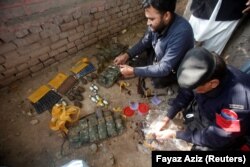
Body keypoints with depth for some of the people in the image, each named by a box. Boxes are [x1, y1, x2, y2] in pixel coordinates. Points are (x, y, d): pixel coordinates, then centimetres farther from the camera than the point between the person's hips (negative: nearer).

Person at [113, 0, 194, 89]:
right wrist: (127, 55, -15)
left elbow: (164, 68, -36)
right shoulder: (158, 22, -18)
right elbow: (145, 41, -2)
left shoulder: (181, 33, -38)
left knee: (158, 81, -26)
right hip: (158, 56, 5)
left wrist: (134, 71, -35)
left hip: (173, 68, -5)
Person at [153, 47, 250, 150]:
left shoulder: (237, 103, -41)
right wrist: (166, 119, -13)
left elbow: (214, 138, -27)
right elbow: (185, 93, -9)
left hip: (228, 133, -5)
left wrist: (174, 134, -23)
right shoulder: (205, 75, -27)